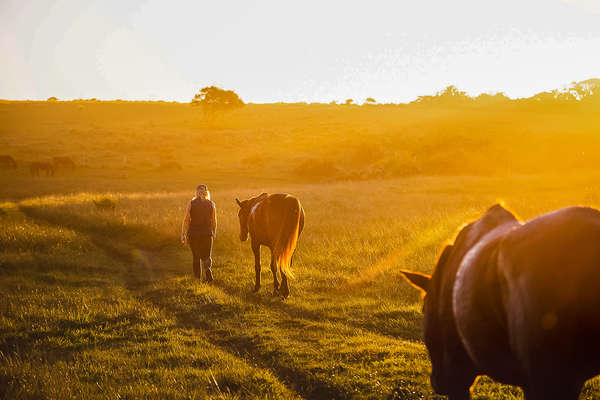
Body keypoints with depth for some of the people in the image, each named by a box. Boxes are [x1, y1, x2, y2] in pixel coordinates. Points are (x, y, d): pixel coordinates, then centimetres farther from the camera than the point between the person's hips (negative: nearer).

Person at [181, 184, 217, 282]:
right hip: (207, 233, 0)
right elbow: (214, 221, 3)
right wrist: (214, 232, 19)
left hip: (193, 233, 0)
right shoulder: (211, 204, -2)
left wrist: (183, 234, -1)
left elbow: (186, 220, -6)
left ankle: (198, 277, 21)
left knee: (196, 256, 15)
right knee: (206, 256, 9)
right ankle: (208, 269, -21)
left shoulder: (191, 204, -5)